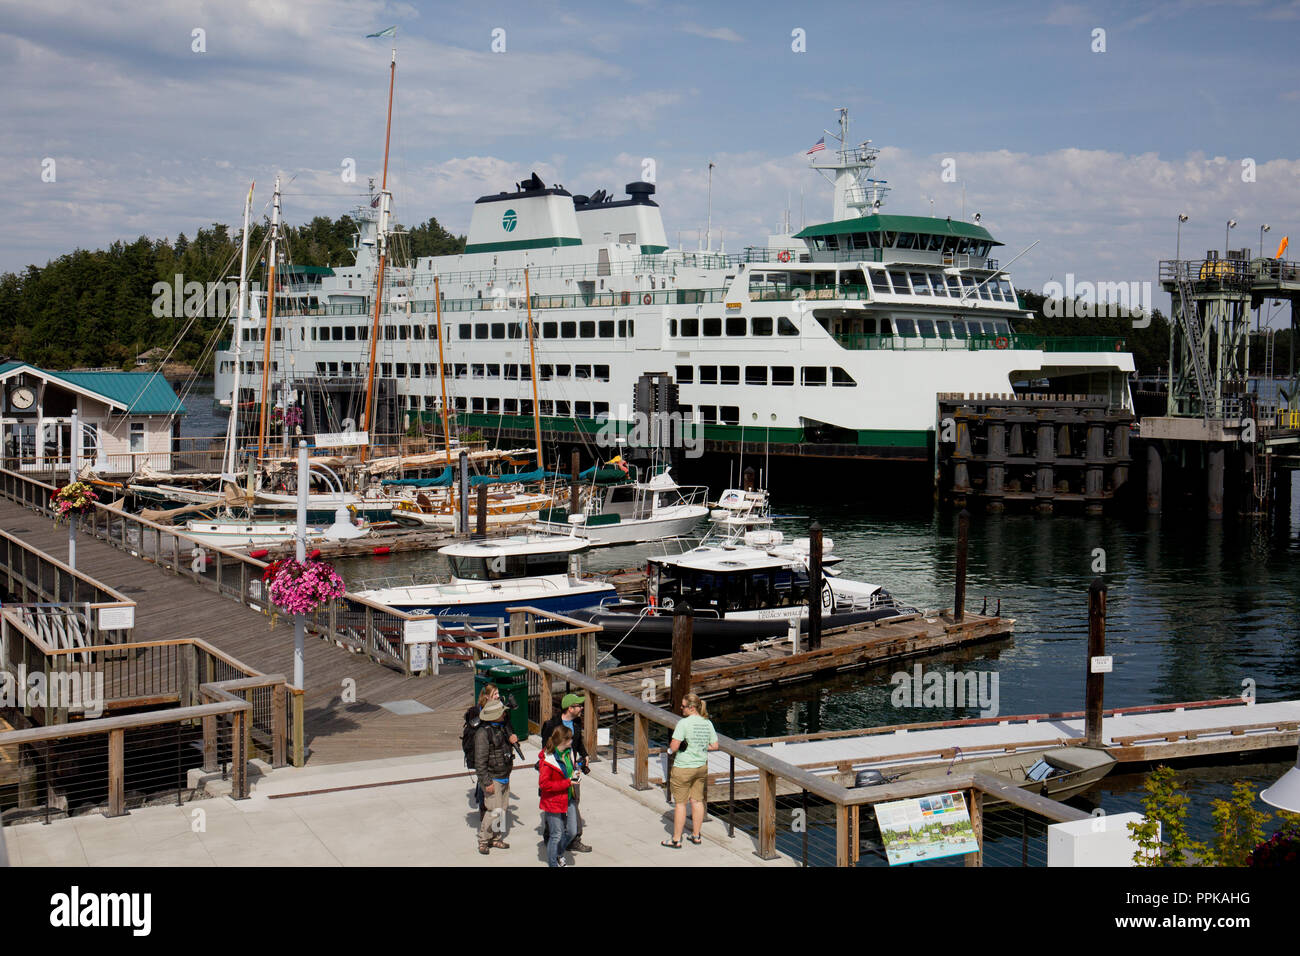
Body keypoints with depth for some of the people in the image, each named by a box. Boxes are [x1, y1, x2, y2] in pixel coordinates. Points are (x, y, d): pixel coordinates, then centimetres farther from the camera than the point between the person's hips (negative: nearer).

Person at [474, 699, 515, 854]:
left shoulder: (502, 727, 7)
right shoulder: (483, 733, -19)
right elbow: (480, 761, -19)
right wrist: (487, 782, -20)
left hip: (504, 777, 8)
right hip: (492, 778, -8)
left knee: (504, 808, 10)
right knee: (494, 810, -9)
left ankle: (495, 839, 22)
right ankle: (483, 840, 6)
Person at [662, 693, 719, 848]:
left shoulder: (683, 723, -20)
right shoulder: (708, 723, 0)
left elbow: (674, 747, -22)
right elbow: (715, 745, 6)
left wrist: (671, 744, 0)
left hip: (684, 768, -6)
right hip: (702, 766, 7)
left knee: (680, 803, 3)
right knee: (697, 801, 16)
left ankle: (676, 840, 10)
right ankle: (696, 836, 24)